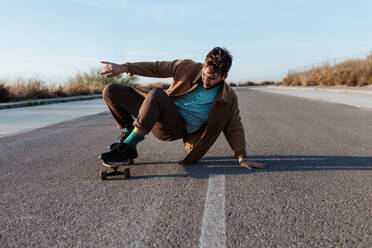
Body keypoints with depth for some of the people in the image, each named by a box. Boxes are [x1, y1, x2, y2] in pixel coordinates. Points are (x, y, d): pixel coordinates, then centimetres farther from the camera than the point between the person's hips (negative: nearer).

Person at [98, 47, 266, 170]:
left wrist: (242, 158, -6)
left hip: (176, 127, -4)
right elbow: (157, 68, 3)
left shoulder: (228, 100, -5)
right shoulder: (189, 68, -3)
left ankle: (126, 148, -27)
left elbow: (235, 129, 4)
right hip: (159, 113, 5)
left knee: (156, 94, -38)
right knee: (111, 91, -5)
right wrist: (124, 68, -4)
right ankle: (129, 132, 12)